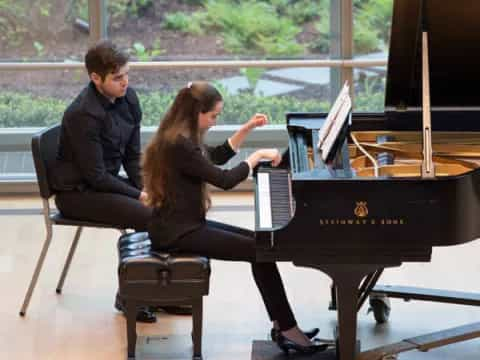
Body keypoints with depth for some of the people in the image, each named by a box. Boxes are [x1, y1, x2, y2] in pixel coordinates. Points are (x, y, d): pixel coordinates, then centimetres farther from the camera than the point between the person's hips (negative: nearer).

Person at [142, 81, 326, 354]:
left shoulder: (182, 137, 10)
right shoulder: (179, 144, -22)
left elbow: (218, 156, 26)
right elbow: (225, 179, -23)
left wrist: (248, 128, 17)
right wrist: (258, 156, -10)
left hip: (184, 223, 11)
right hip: (176, 232, -11)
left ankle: (281, 324, 6)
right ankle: (287, 329, -6)